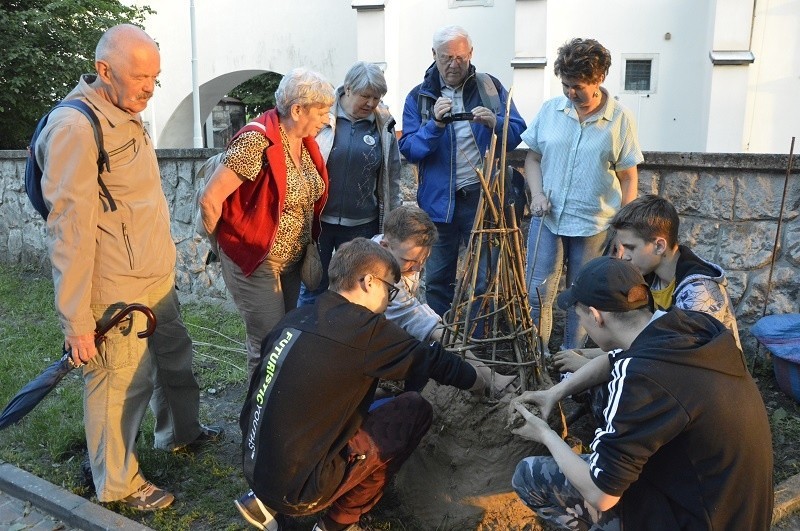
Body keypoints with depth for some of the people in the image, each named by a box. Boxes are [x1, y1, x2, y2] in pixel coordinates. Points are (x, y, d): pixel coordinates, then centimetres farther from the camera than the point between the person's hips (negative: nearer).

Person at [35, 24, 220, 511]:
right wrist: (76, 321, -20)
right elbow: (70, 231, -22)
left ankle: (180, 432, 47)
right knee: (123, 384, 4)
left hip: (158, 280, 9)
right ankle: (117, 484, 26)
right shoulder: (75, 128, -19)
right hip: (117, 293, -9)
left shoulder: (127, 118, 10)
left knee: (175, 357, 23)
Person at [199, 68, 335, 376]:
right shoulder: (257, 142, -22)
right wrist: (229, 245, -7)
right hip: (255, 264, -8)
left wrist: (310, 246, 9)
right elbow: (210, 200, -21)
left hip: (292, 261, 8)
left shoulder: (305, 142, 3)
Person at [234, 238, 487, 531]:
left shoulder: (295, 318, 4)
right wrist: (483, 383, 17)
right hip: (296, 490, -7)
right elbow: (433, 360, -1)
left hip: (256, 470, 8)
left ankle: (268, 502, 17)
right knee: (415, 410, 0)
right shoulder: (366, 328, -15)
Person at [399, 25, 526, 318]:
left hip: (483, 196, -1)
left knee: (485, 277, 7)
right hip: (439, 201, 1)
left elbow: (516, 134, 1)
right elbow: (409, 150, -5)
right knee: (437, 278, 12)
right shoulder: (419, 96, 3)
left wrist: (494, 123, -19)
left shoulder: (490, 87, 3)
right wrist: (435, 124, -21)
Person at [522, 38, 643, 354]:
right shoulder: (550, 110, 2)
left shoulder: (620, 120, -4)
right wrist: (537, 193, -7)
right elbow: (533, 156, 10)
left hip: (593, 225, -2)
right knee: (537, 293, 1)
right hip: (547, 219, 2)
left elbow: (628, 179, -1)